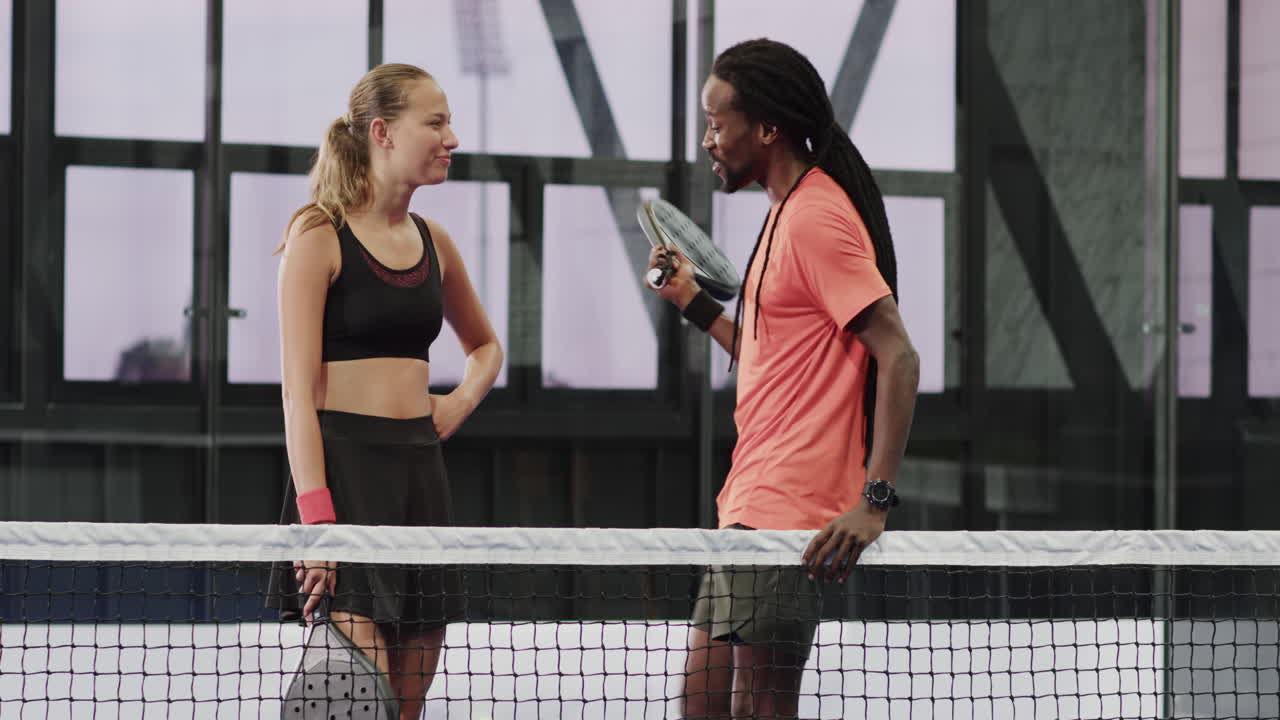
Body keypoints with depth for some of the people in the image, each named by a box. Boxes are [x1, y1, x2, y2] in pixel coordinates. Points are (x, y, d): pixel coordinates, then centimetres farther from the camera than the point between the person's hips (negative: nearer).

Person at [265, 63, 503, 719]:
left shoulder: (434, 242, 14)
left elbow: (485, 345, 33)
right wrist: (315, 517, -19)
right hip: (342, 462, -7)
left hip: (419, 467, 7)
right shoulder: (319, 234, -5)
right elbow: (299, 387, -11)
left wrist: (461, 401, 11)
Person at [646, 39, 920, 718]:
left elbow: (898, 357, -21)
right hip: (749, 508, 10)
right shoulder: (786, 213, 18)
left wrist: (873, 501, -27)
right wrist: (695, 303, 21)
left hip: (787, 517, -10)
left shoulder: (815, 217, -14)